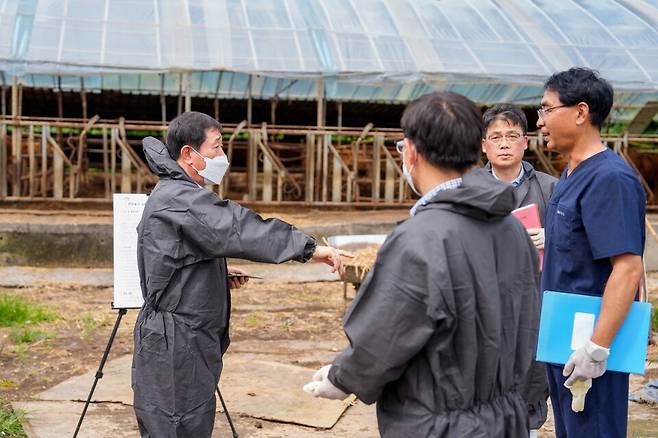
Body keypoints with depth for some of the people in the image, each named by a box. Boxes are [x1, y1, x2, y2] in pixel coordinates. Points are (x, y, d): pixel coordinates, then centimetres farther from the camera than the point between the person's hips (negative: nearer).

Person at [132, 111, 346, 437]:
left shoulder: (173, 195, 16)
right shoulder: (179, 198, -16)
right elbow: (238, 229, -27)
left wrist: (219, 274, 12)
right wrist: (309, 248, -28)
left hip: (187, 340, 10)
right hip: (175, 346, -10)